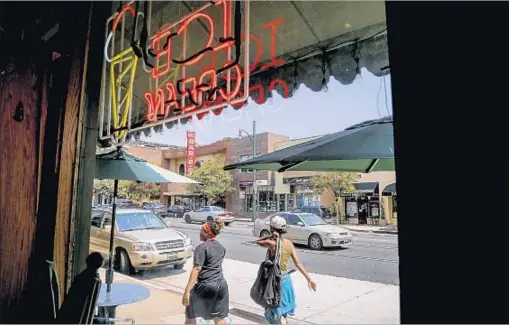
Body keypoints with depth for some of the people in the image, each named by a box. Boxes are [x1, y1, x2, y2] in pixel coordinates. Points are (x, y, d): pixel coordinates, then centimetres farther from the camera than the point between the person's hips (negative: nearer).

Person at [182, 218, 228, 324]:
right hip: (221, 285, 7)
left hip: (205, 286, -6)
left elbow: (197, 269, -19)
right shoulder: (221, 247, 10)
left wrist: (187, 290, -21)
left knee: (190, 314, 16)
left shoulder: (202, 247, -12)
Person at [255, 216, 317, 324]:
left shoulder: (272, 244, -22)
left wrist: (271, 236, -18)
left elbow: (257, 241, -5)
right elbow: (298, 263, -5)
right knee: (284, 304, 26)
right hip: (286, 278, 7)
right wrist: (309, 278, -1)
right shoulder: (289, 243, -4)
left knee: (277, 307, 7)